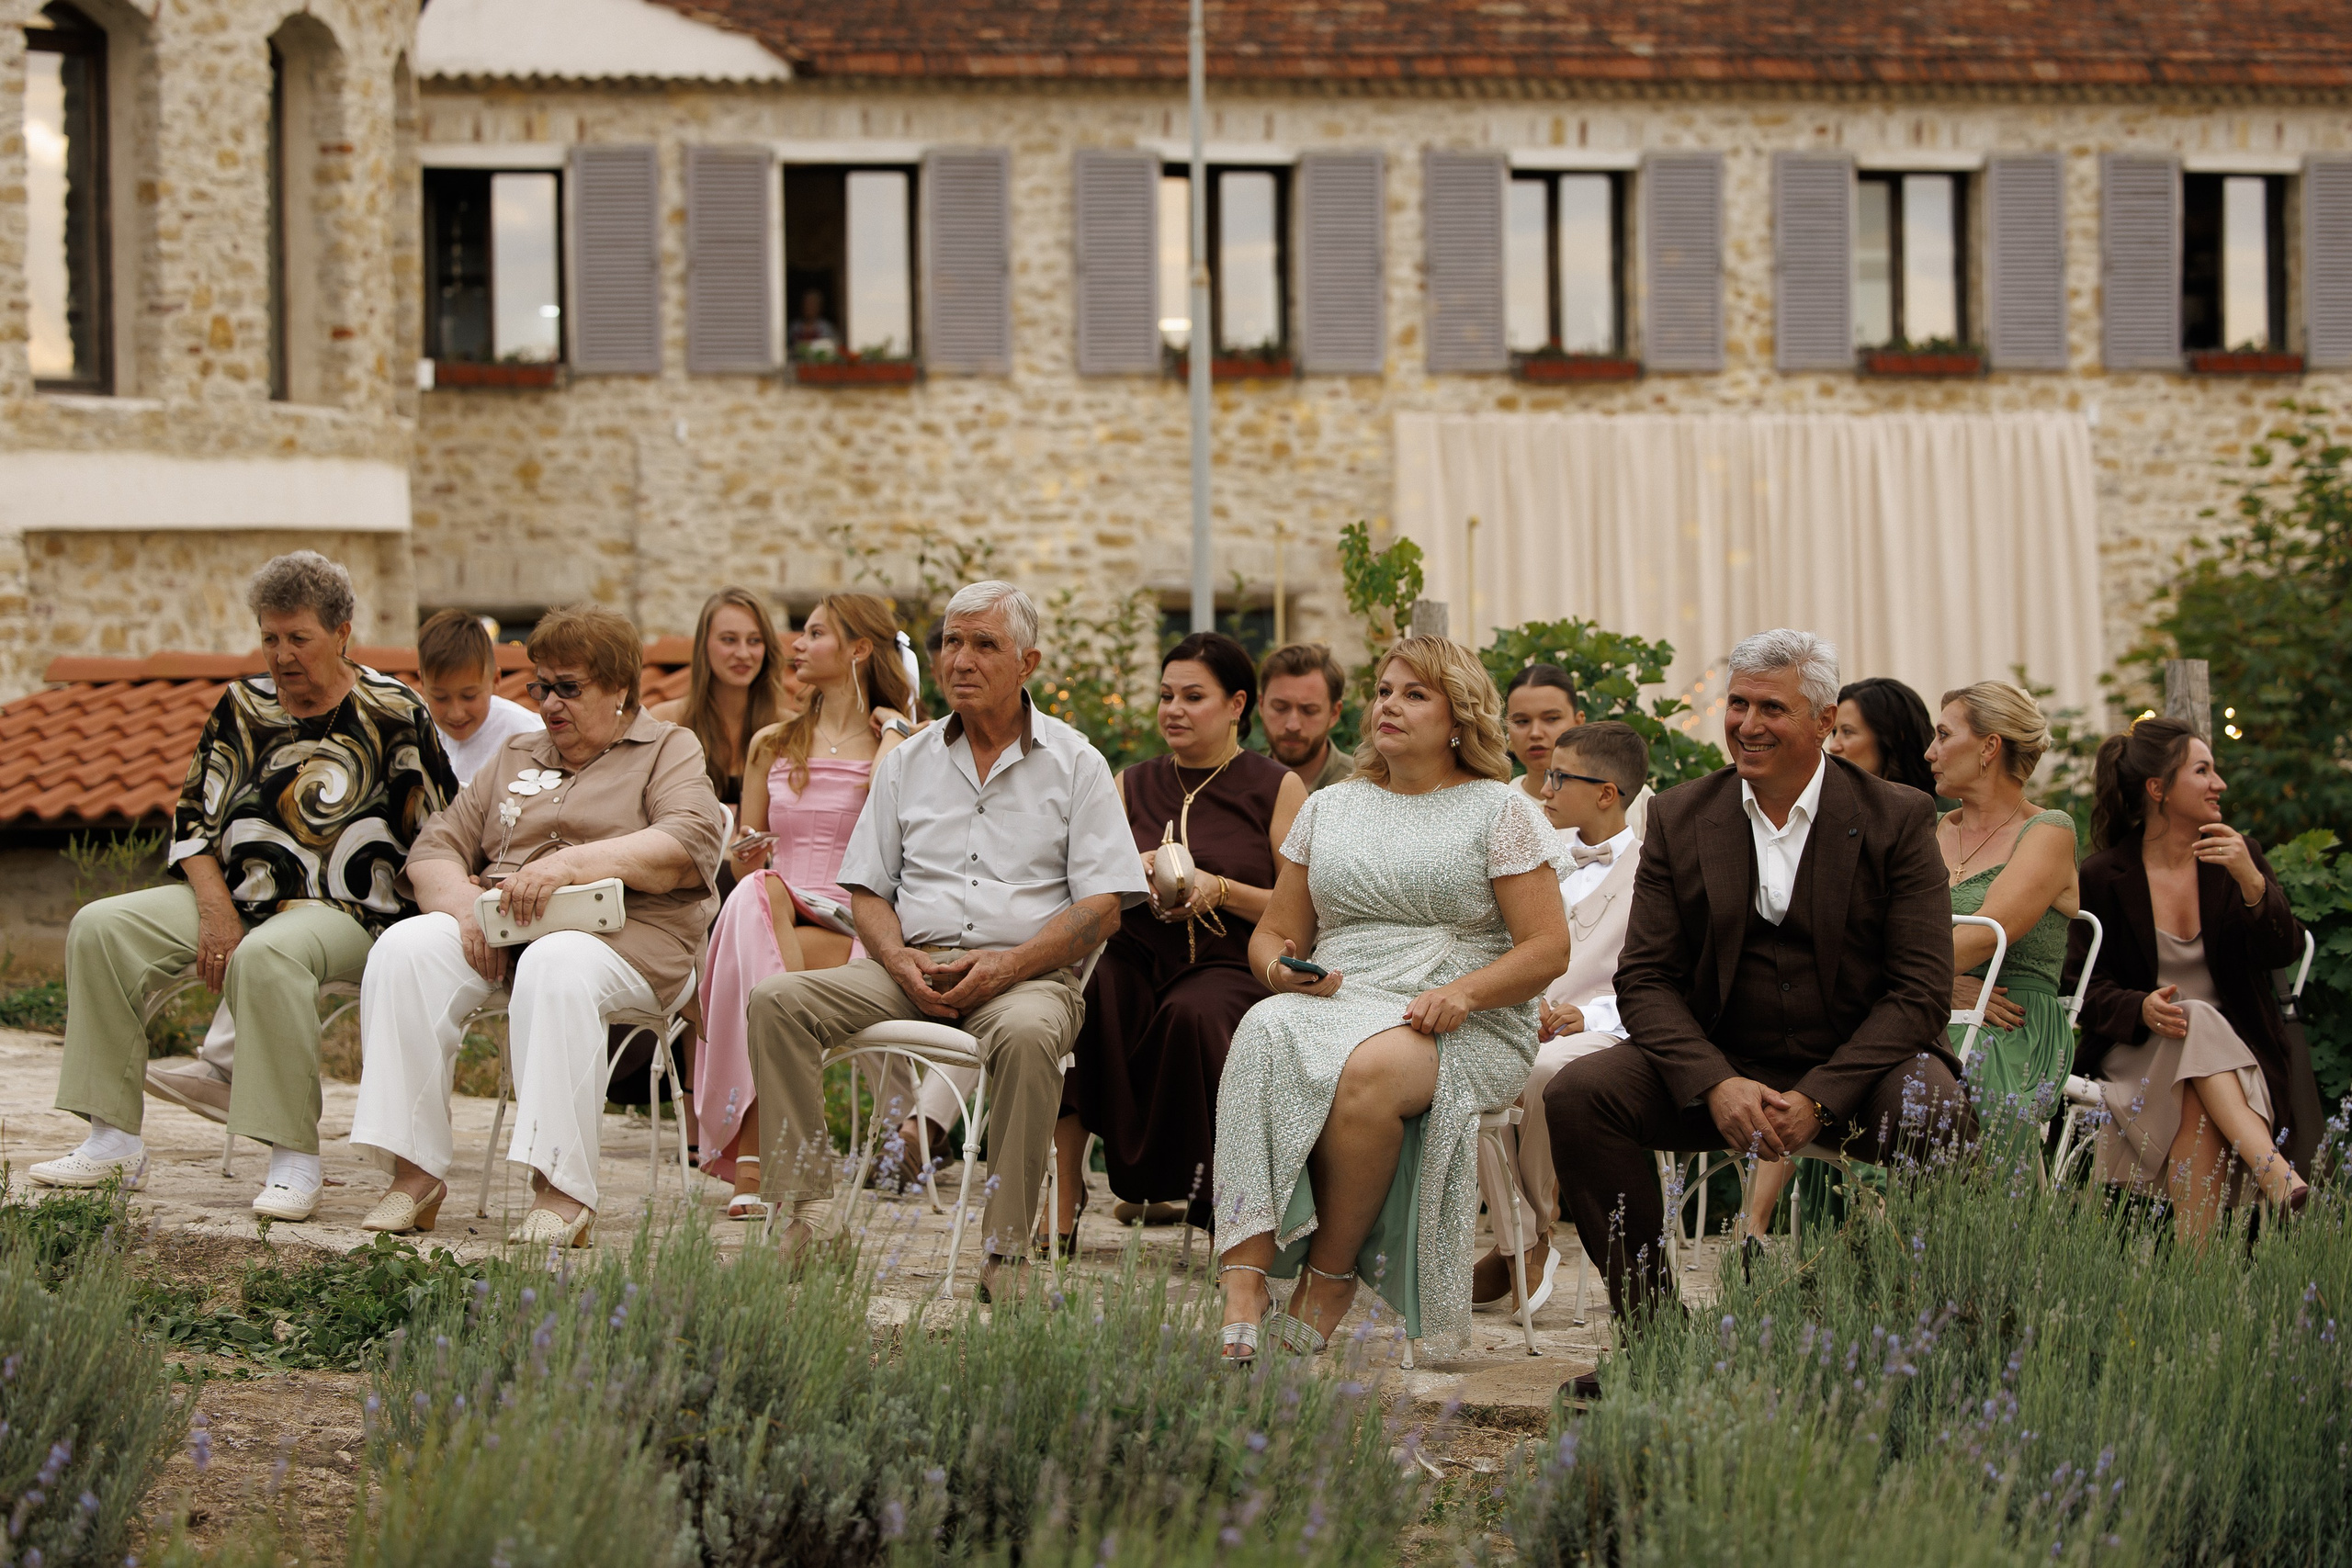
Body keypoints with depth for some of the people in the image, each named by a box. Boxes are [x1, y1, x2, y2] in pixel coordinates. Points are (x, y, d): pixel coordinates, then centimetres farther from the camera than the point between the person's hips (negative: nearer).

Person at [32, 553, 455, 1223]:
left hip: (345, 910, -6)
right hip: (240, 894, 6)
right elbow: (195, 815, 10)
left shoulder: (392, 715, -2)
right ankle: (114, 1141, -12)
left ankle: (294, 1158, -32)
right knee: (101, 928, -13)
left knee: (265, 957, -39)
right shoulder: (242, 708, 11)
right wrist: (216, 907, -5)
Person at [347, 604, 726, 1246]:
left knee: (556, 969, -39)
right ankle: (415, 1171, -26)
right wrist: (464, 906, -5)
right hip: (499, 934, 5)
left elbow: (692, 844, -10)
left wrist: (573, 864, -20)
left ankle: (563, 1192, -39)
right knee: (406, 947, -24)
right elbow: (436, 849, 18)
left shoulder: (669, 751, 11)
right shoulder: (516, 757, 26)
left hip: (623, 936, -5)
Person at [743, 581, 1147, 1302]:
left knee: (1028, 1034, -40)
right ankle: (807, 1215, -25)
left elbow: (1102, 906, -1)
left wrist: (1008, 964, -16)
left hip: (1025, 970, -4)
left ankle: (1004, 1253, -34)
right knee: (776, 1000, -21)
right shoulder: (908, 762, 18)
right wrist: (897, 957, -7)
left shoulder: (1075, 764, 7)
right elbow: (867, 889, 16)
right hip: (914, 967, 4)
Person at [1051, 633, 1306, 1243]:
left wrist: (1221, 891, -13)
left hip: (1230, 967, -3)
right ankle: (1060, 1207, -30)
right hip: (1137, 959, 3)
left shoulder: (1277, 789, 6)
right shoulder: (1134, 786, 19)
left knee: (1193, 1013, -38)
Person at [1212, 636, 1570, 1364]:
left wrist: (1462, 992, -16)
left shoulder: (1500, 812, 8)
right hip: (1333, 1002, 3)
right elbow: (1273, 934, 23)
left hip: (1465, 1030, -3)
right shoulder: (1327, 809, 22)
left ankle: (1327, 1289, -26)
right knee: (1265, 1036, -34)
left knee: (1369, 1068, -39)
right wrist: (1283, 969, -2)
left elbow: (1547, 948, 1)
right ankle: (1244, 1290, -45)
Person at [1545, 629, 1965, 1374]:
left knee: (1931, 1111, -35)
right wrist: (1715, 1084, -19)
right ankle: (1649, 1330, -11)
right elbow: (1646, 978, 1)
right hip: (1721, 1067, 3)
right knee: (1577, 1093, -22)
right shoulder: (1677, 818, 5)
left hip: (1856, 1068, -2)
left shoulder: (1898, 819, -3)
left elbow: (1922, 991, -8)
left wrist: (1816, 1100, -21)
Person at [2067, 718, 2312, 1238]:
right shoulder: (2105, 877, 0)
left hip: (2235, 1048, 2)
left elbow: (2282, 954, -4)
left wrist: (2252, 883, -22)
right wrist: (2141, 1009, -23)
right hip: (2140, 1052, -2)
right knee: (2198, 1022, -37)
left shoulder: (2238, 857, 7)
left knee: (2200, 1106, -35)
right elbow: (2085, 984, -1)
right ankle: (2280, 1179, -52)